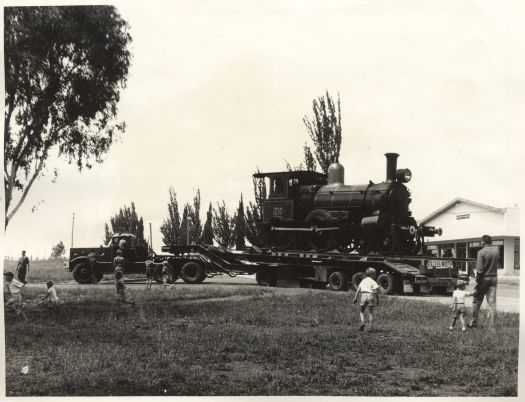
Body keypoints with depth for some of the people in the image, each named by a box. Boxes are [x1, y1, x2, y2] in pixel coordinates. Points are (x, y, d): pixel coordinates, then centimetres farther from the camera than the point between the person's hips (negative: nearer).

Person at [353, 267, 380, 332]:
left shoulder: (363, 281, 16)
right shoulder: (373, 282, 4)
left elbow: (358, 289, 7)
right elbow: (376, 291, -4)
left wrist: (355, 298, 5)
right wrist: (378, 300, 1)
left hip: (364, 295, 2)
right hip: (371, 295, -2)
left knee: (361, 311, 13)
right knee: (371, 312, 8)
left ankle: (362, 322, -11)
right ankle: (371, 326, 3)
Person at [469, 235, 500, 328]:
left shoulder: (481, 252, -13)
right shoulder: (496, 250, 1)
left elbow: (479, 269, -16)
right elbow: (497, 265, 7)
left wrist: (477, 281, -8)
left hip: (484, 278, -4)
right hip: (494, 278, 4)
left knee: (477, 301, 11)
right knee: (492, 302, 6)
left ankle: (473, 322, 19)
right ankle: (491, 325, 4)